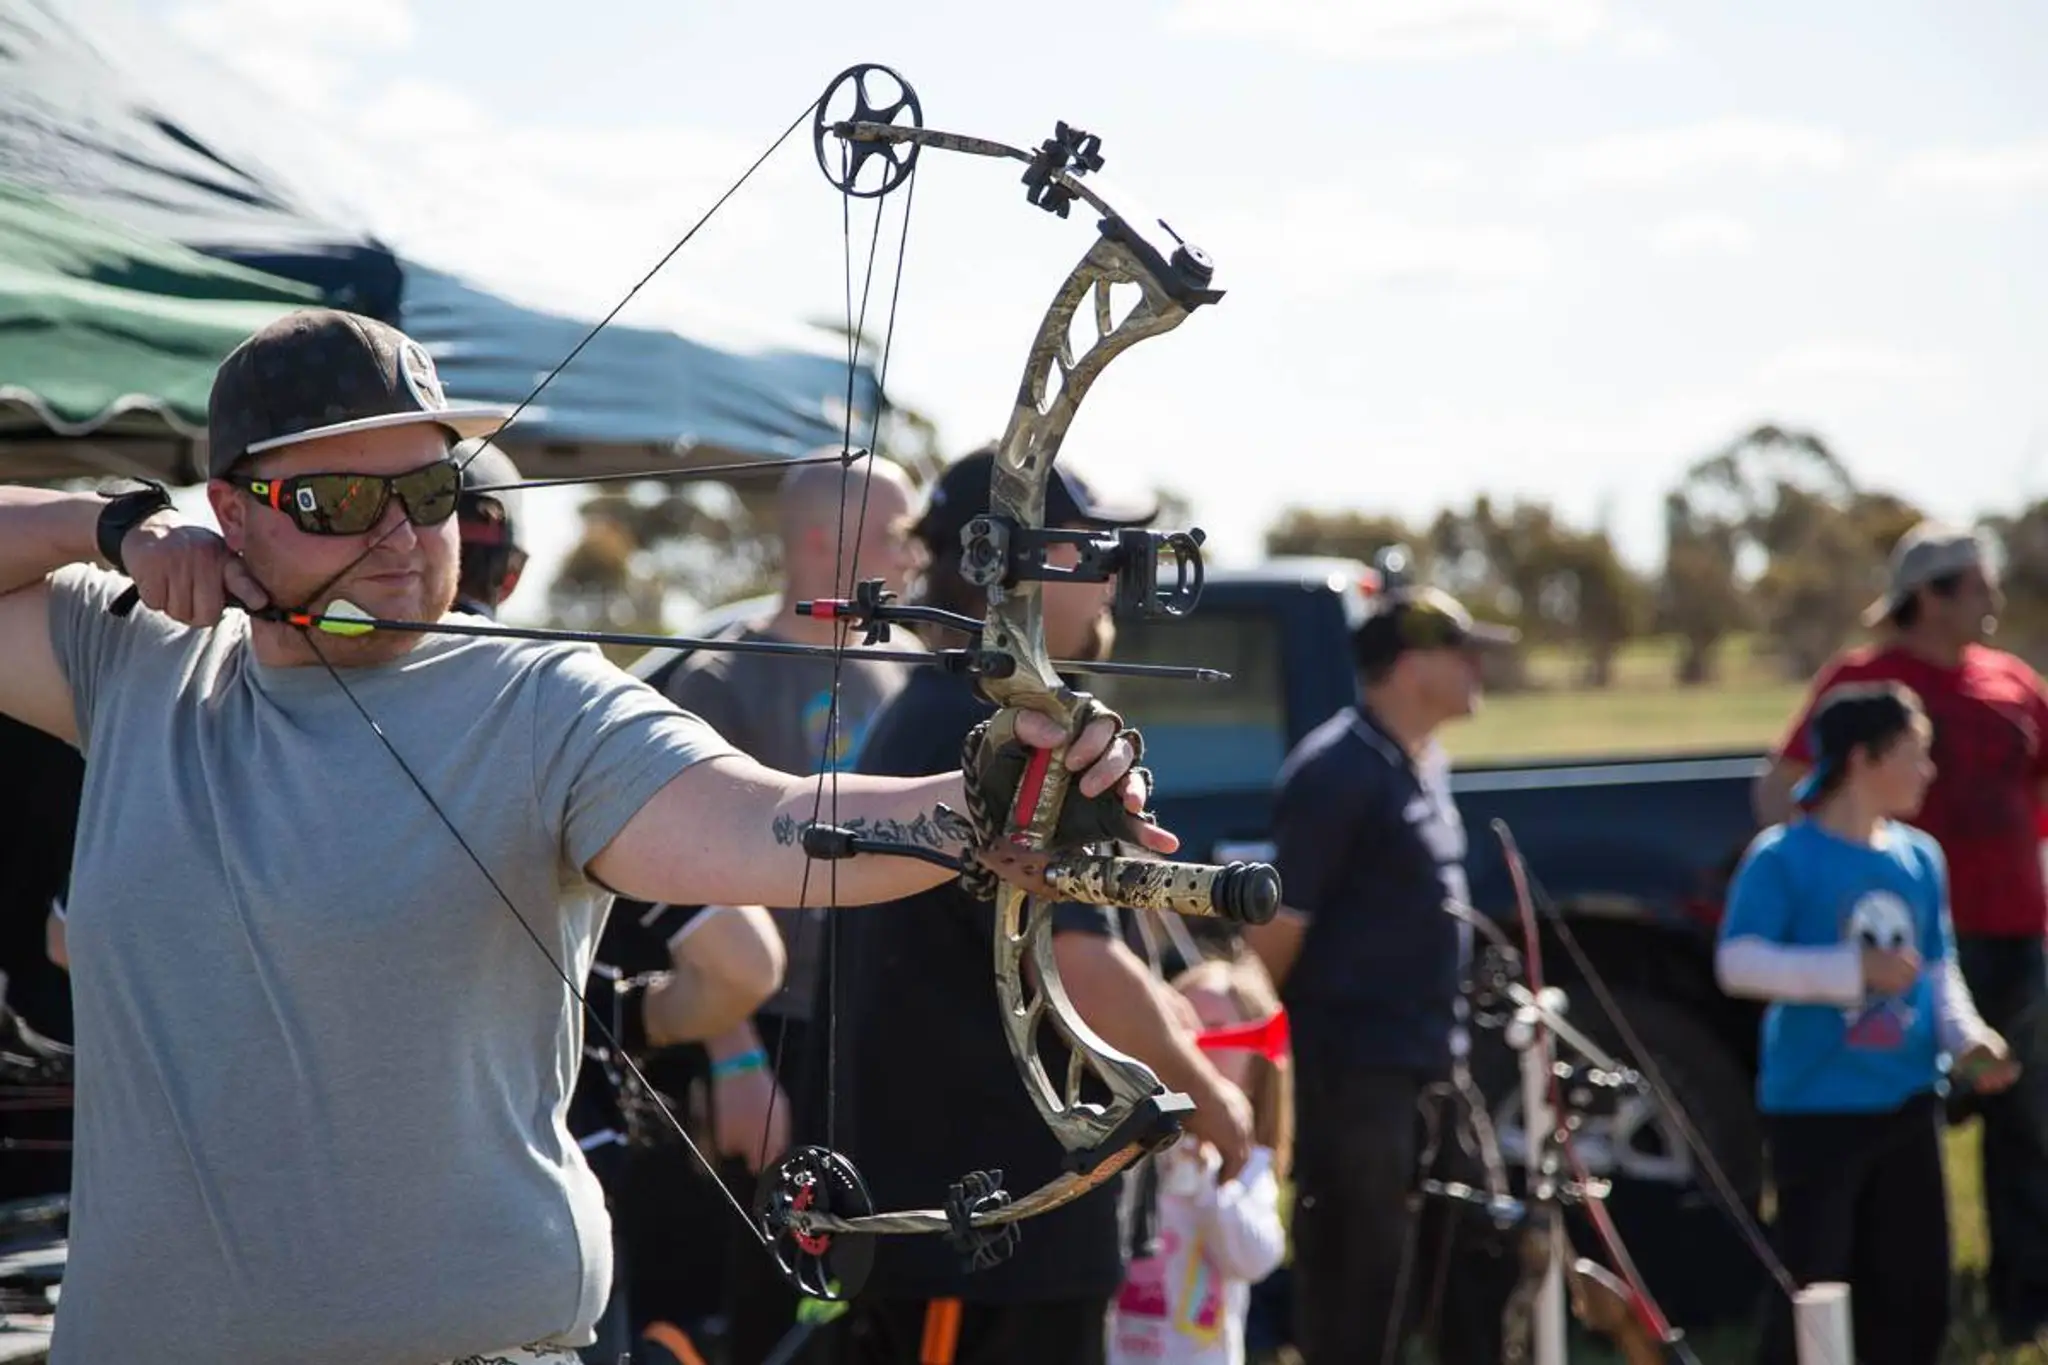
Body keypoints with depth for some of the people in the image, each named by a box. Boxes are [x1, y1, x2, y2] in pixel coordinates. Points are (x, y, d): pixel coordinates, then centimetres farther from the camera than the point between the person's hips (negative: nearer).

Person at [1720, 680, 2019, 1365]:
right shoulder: (1783, 857, -11)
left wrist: (1965, 1034, -2)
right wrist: (1855, 970, -23)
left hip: (1907, 1104, 6)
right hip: (1815, 1108, -6)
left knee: (1916, 1291, 11)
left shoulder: (1921, 856, 8)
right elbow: (1738, 961, -18)